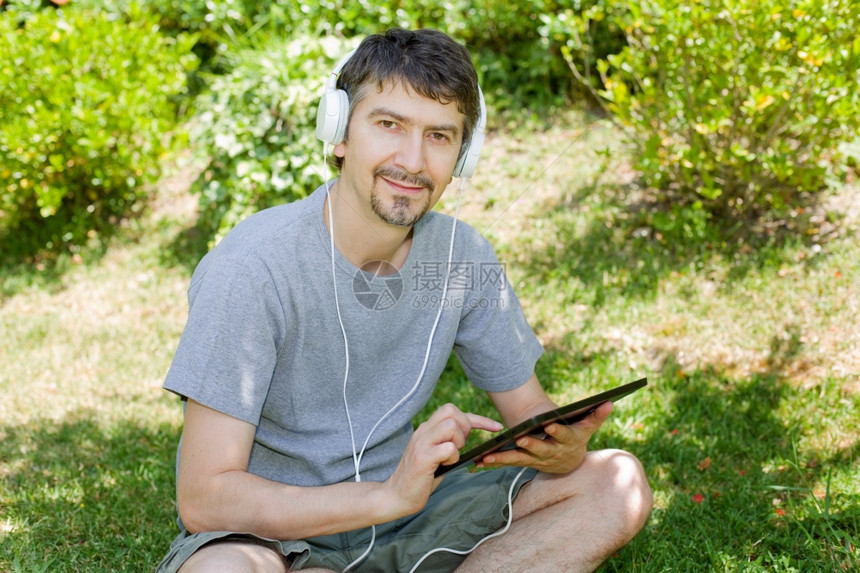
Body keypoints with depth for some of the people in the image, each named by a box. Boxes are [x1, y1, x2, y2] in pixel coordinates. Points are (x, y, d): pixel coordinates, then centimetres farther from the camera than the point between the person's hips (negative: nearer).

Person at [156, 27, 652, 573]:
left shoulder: (464, 258, -5)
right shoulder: (254, 268, -21)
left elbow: (530, 411, 4)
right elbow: (203, 497, -23)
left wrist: (563, 447, -22)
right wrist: (389, 495, -35)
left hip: (400, 518, 5)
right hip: (275, 528, -4)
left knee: (618, 481, -9)